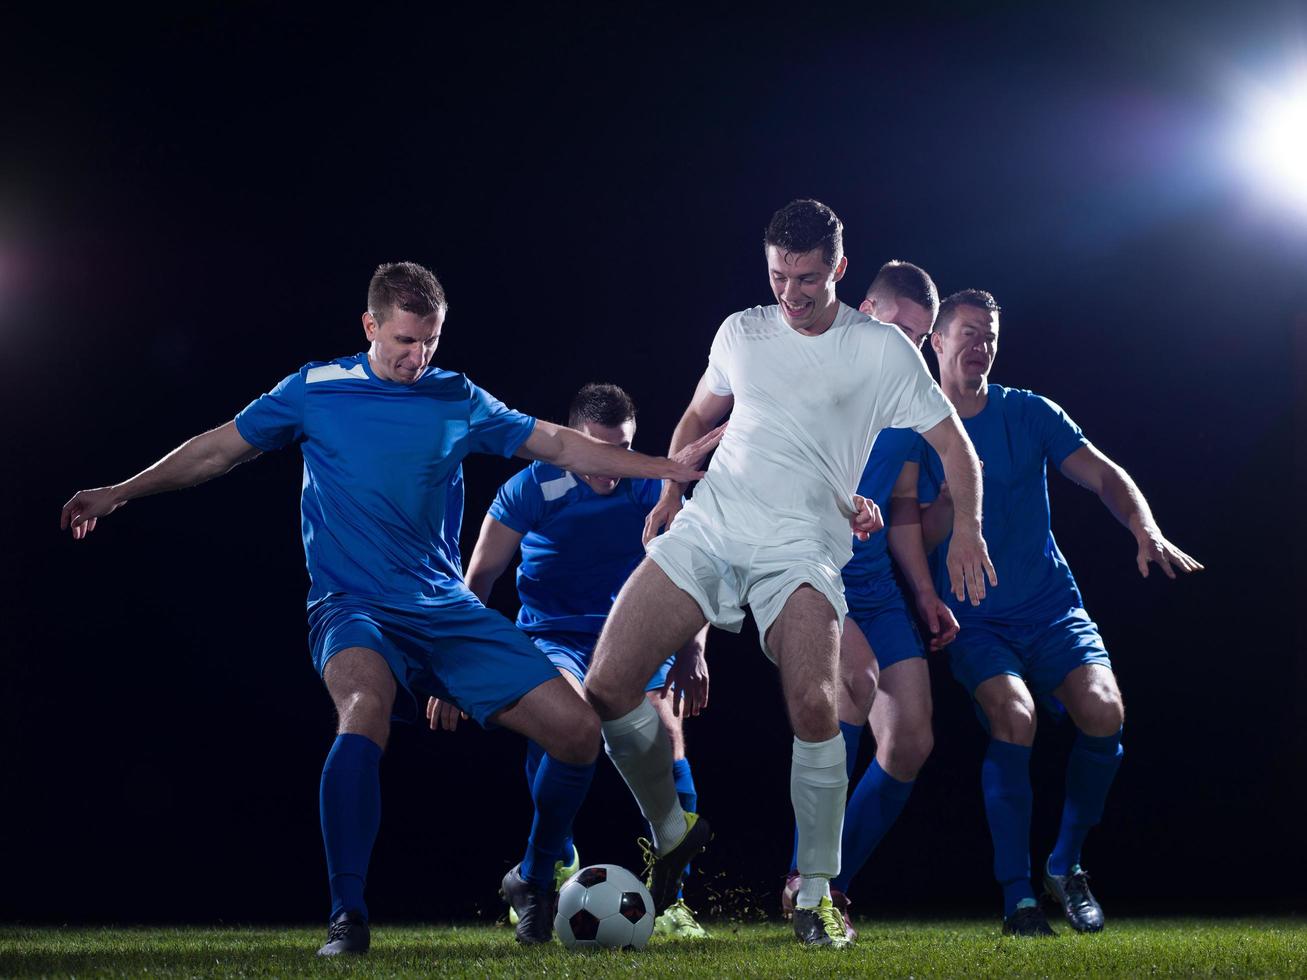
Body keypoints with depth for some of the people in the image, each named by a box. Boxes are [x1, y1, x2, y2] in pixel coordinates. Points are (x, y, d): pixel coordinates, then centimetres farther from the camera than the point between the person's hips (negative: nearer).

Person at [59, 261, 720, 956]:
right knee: (366, 706, -39)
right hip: (354, 609, -4)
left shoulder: (458, 399, 9)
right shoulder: (315, 390, 2)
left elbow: (559, 446, 13)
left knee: (577, 728, -7)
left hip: (447, 609, 4)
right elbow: (221, 449, 11)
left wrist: (669, 467, 10)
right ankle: (346, 917, -33)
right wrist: (120, 492, 10)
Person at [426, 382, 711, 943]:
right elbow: (478, 580, -3)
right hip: (551, 638, -3)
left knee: (666, 736, -21)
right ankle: (540, 874, -15)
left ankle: (670, 901, -8)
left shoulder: (652, 490, -3)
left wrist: (691, 652, -17)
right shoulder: (532, 488, -10)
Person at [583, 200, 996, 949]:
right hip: (707, 525, 4)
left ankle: (816, 891, -9)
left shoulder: (882, 349, 5)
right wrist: (668, 498, 19)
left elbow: (955, 446, 7)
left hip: (801, 544, -4)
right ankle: (672, 833, 14)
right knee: (607, 689, -11)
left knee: (813, 705, -28)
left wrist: (967, 530, -5)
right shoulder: (741, 332, 16)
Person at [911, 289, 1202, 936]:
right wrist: (952, 491, -21)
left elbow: (1103, 476, -2)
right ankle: (1017, 897, -17)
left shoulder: (1029, 414, 5)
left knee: (1103, 711, -23)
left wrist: (1147, 534, -20)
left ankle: (1065, 867, 1)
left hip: (1052, 608, 2)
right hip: (973, 621, -2)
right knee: (1012, 715, -29)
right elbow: (914, 544, -2)